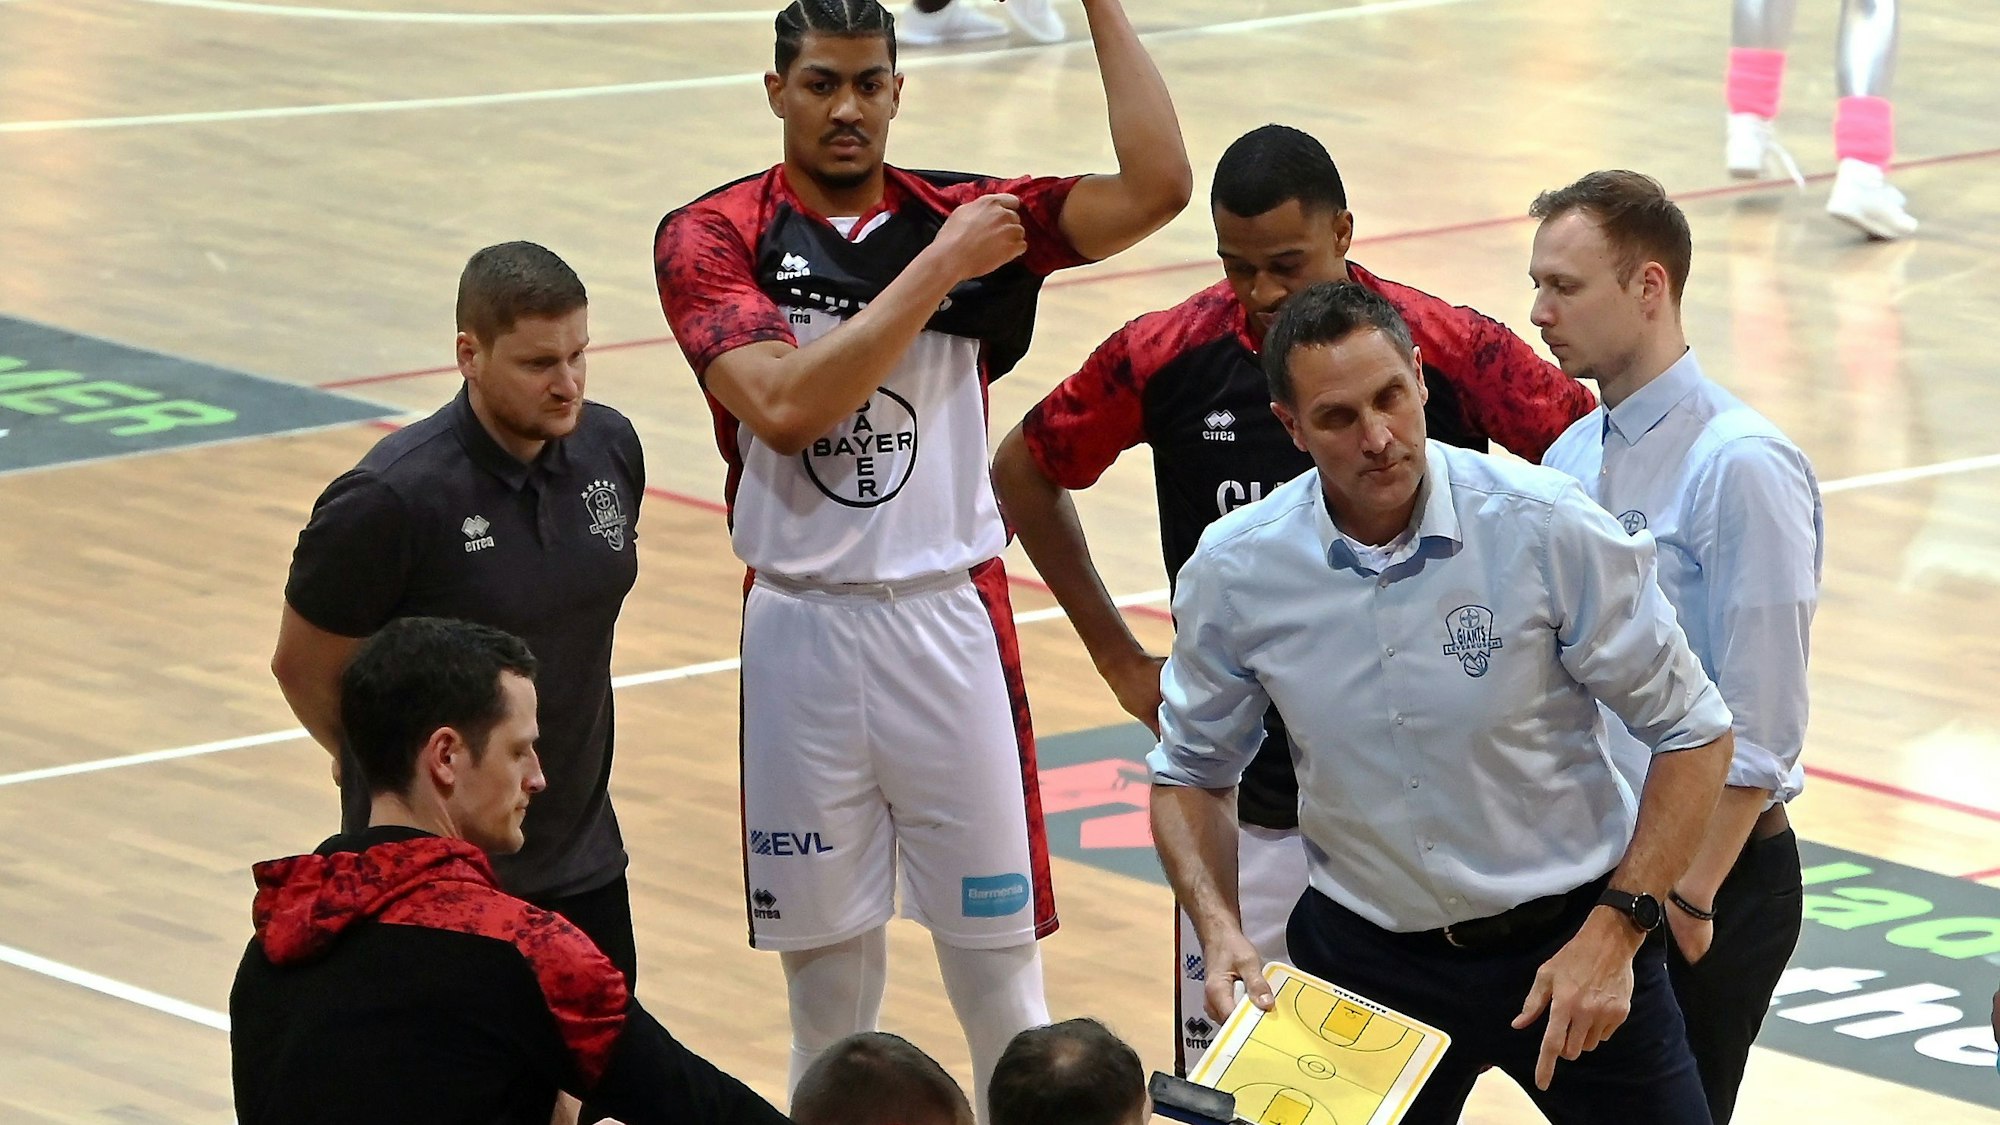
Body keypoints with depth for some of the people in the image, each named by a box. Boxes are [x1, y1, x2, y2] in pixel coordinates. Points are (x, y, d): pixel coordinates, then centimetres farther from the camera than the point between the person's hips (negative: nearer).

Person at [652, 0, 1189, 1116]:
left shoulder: (968, 217, 1)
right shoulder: (710, 238, -3)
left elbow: (1157, 186, -11)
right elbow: (785, 406, -19)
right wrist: (938, 270, -16)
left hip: (950, 618, 0)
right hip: (801, 632, 0)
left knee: (997, 950, 3)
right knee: (826, 948, 10)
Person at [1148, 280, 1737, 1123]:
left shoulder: (1548, 529, -16)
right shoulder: (1233, 572, -8)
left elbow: (1691, 734, -7)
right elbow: (1190, 773, 8)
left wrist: (1616, 929, -13)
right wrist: (1219, 929, -8)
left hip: (1568, 937, -2)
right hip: (1367, 953, 2)